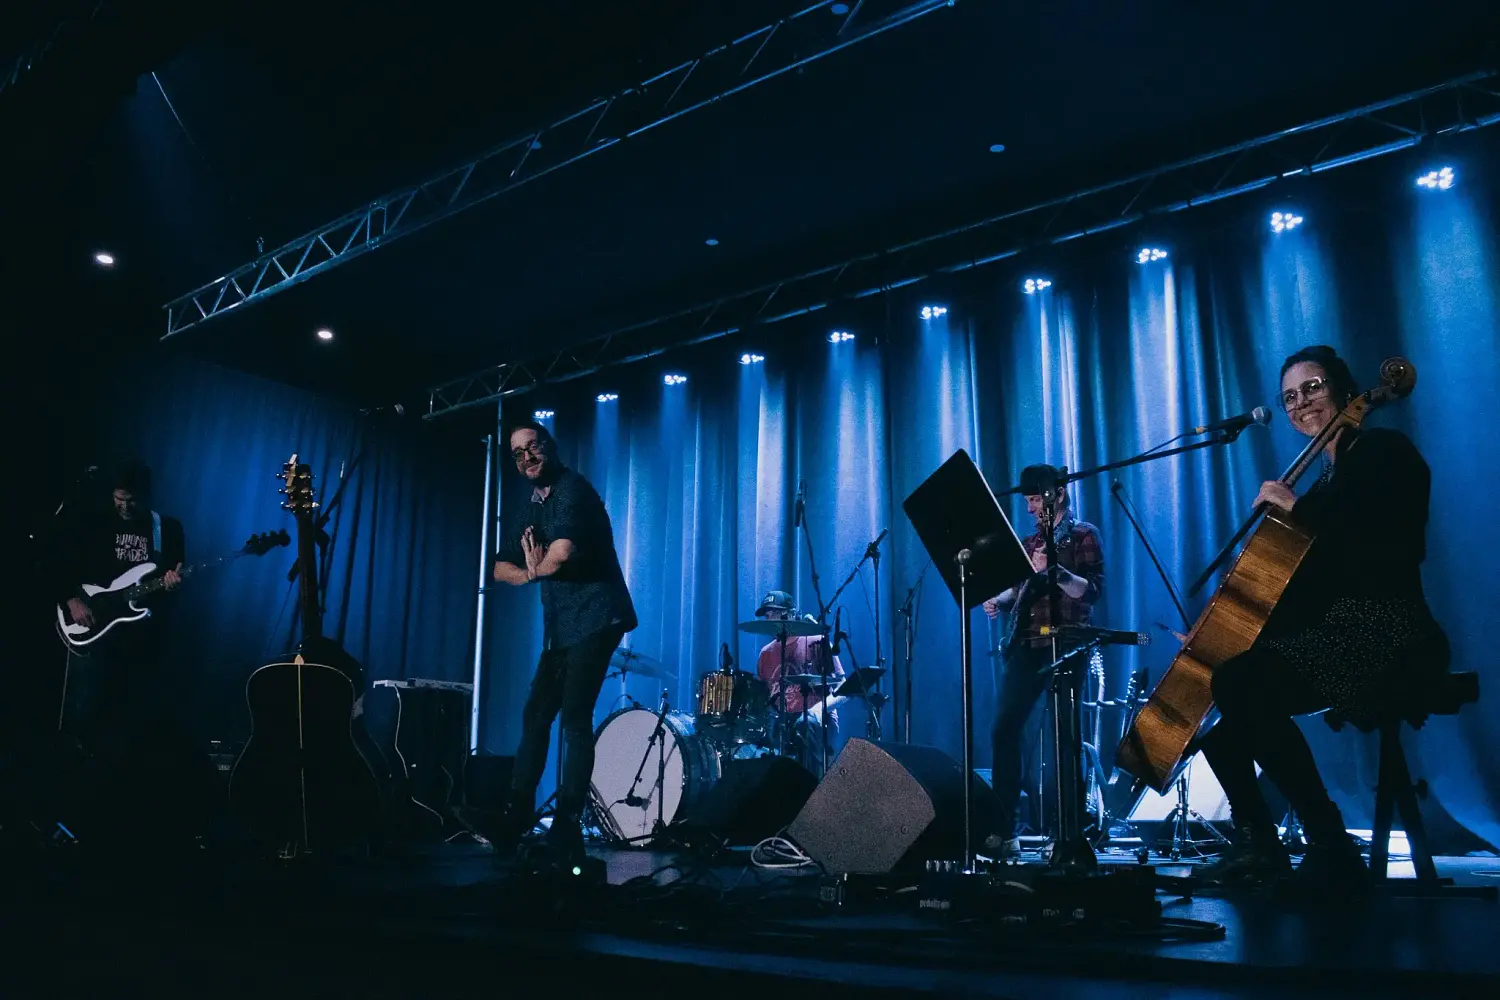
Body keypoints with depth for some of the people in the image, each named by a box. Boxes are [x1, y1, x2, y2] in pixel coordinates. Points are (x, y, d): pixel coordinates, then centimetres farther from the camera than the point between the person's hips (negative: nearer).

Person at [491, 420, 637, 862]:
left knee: (575, 718, -12)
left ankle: (567, 826, -8)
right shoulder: (529, 509, 19)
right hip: (561, 627, 9)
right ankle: (517, 817, 17)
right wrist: (529, 573, -4)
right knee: (535, 716, 9)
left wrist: (536, 568, -3)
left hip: (595, 618, -9)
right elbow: (502, 568, 19)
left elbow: (563, 551, -25)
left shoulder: (571, 489, -9)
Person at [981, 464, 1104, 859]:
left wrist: (1055, 571, -26)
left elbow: (1092, 590, -10)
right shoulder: (1029, 541, 20)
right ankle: (1004, 830, -2)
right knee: (1005, 729, -4)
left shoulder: (1083, 535, 2)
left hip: (1064, 646, -5)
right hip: (1025, 645, 6)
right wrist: (999, 601, -2)